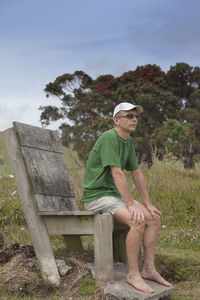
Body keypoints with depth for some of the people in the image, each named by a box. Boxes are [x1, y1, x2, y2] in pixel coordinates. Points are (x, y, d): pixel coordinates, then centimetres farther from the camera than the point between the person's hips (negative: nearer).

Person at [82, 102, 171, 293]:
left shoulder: (129, 142, 11)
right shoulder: (109, 138, -18)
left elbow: (137, 174, 12)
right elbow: (117, 173, -25)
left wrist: (148, 203, 6)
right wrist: (131, 204, -27)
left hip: (114, 195, 9)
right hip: (96, 197, -9)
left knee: (155, 218, -3)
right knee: (138, 221, -28)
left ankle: (148, 269, 1)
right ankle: (133, 274, -17)